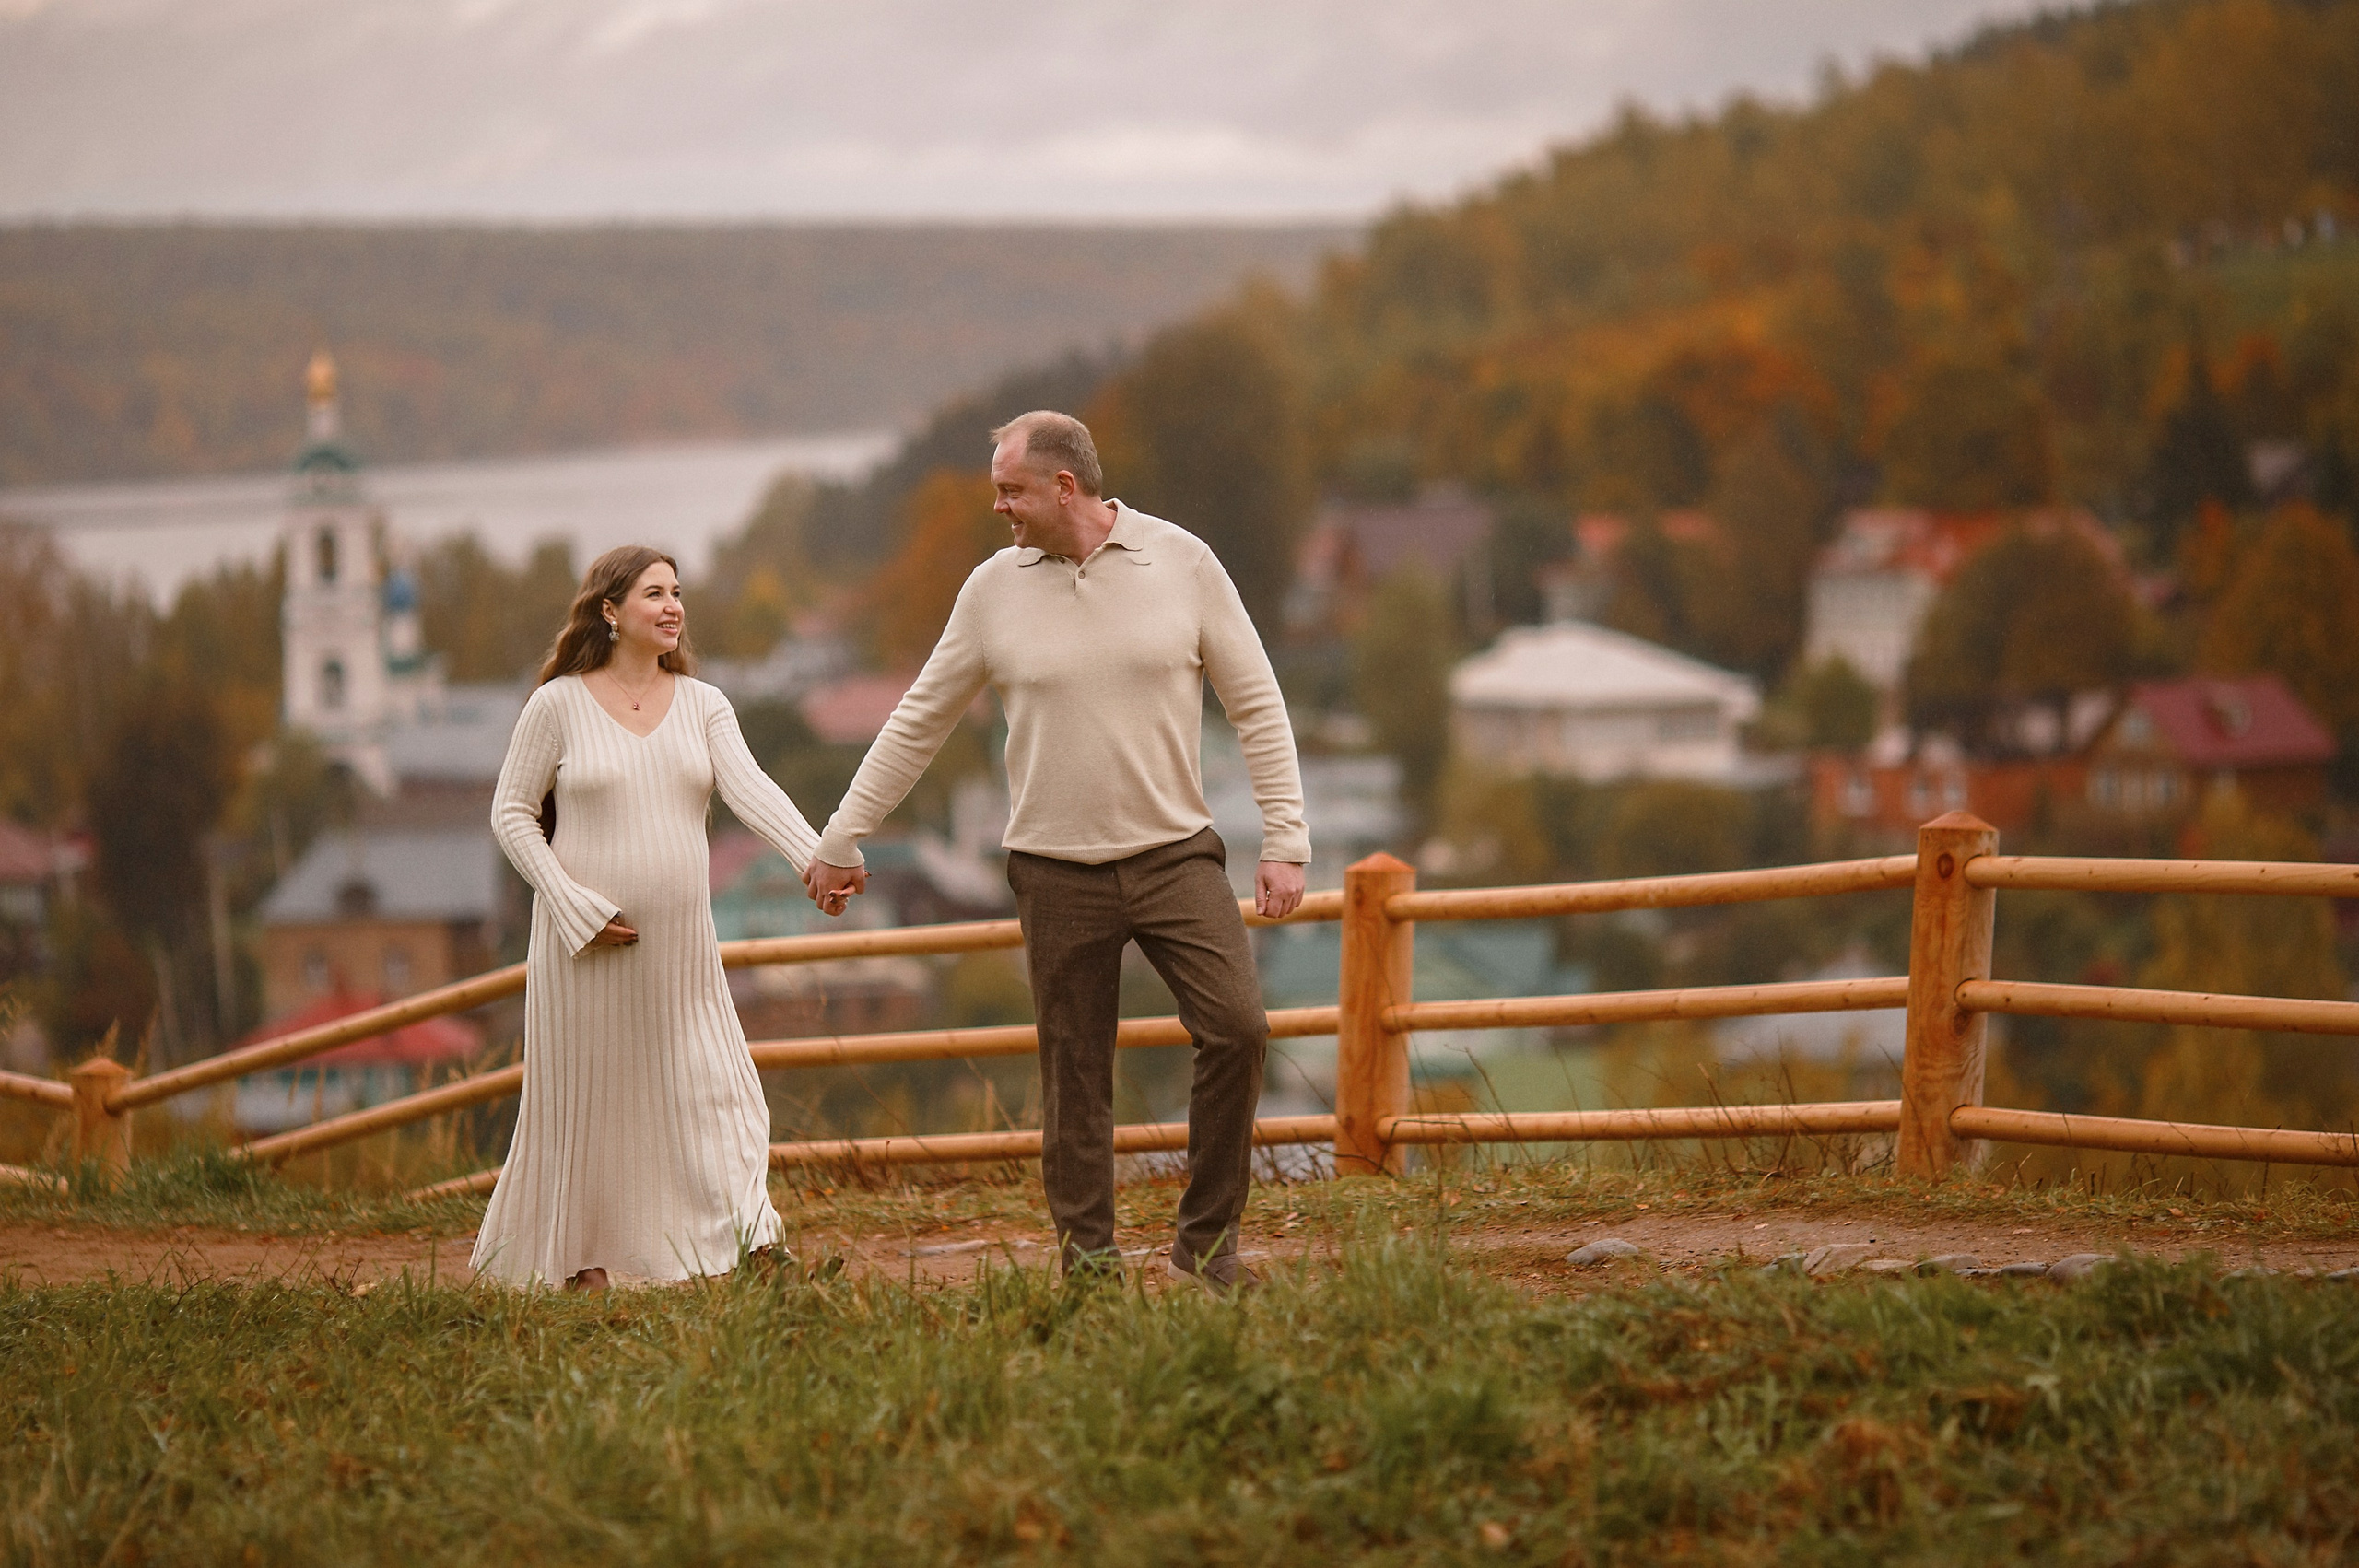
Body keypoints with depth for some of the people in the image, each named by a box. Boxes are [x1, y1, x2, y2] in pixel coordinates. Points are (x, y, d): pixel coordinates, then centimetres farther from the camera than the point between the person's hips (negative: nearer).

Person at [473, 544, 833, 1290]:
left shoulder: (702, 705, 5)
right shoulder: (560, 705, -4)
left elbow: (750, 789, -9)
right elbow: (511, 814, -1)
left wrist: (816, 857, -27)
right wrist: (574, 906, -11)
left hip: (679, 940, 3)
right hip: (586, 939, -3)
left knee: (711, 1090, -3)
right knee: (587, 1098, 5)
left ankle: (753, 1247, -6)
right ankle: (579, 1260, 19)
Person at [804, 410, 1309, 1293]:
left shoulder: (1182, 563, -2)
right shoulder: (995, 590, 1)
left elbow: (1257, 705, 1)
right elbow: (919, 722, 10)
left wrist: (1285, 840, -5)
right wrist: (842, 839, 11)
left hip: (1175, 853, -1)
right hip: (1057, 871, 1)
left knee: (1236, 1028, -14)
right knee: (1074, 1076, 3)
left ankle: (1208, 1237, 1)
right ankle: (1088, 1261, 12)